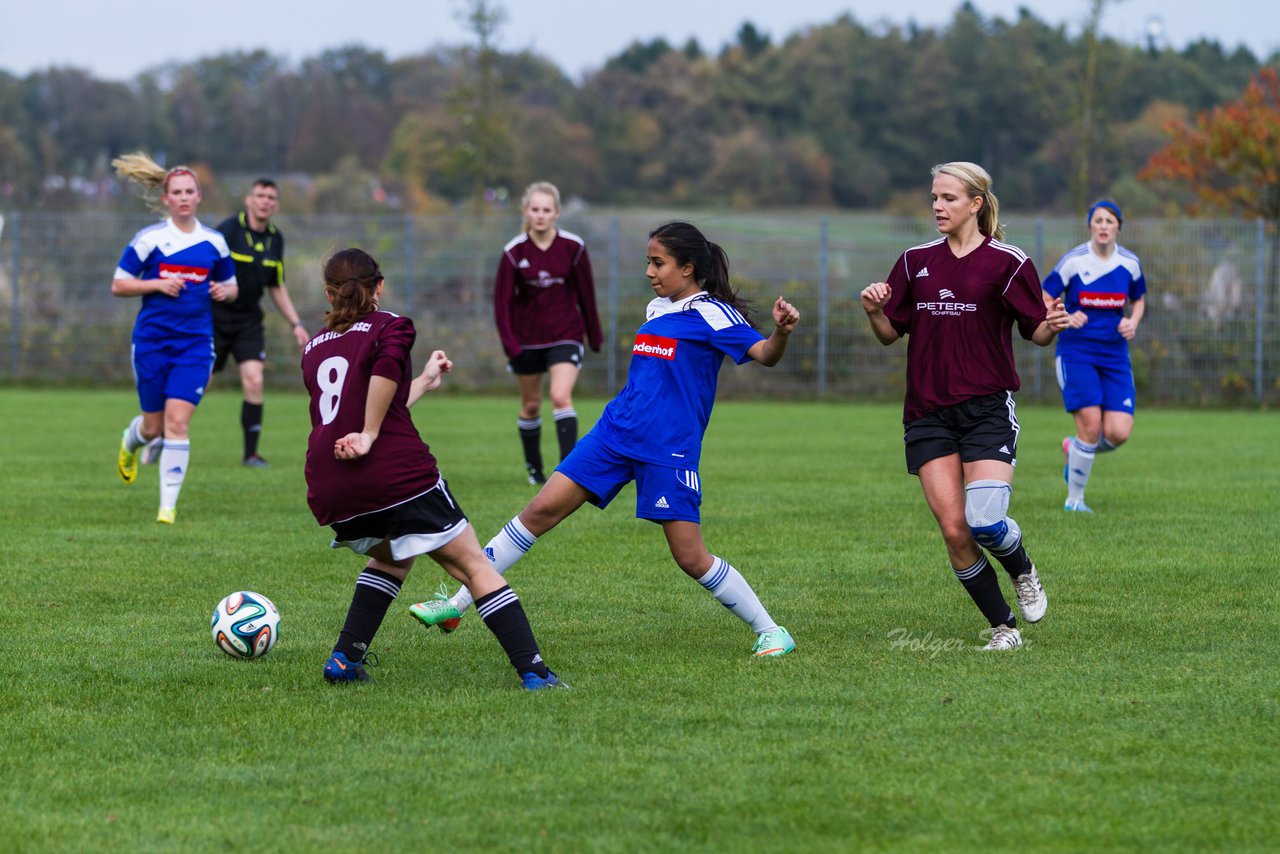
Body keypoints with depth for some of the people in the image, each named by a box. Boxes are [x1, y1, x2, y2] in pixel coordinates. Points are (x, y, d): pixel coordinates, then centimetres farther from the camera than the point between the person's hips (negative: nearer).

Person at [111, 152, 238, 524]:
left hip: (195, 343, 1)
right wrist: (157, 285, -15)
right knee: (155, 426, 7)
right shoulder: (149, 238, -3)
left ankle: (168, 504, -9)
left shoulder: (214, 242, 6)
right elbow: (118, 285, 0)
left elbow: (231, 287, 18)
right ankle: (131, 441, 46)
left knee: (177, 421, -13)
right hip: (152, 340, -1)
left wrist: (224, 291, -5)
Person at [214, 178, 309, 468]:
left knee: (254, 381, -11)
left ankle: (251, 452, -2)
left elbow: (277, 287, 17)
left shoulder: (275, 239, 5)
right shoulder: (228, 230, -13)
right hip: (214, 316, -4)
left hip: (249, 321, 4)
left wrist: (296, 324, 13)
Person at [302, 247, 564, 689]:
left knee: (391, 557, 32)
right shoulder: (390, 325, 6)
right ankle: (534, 672, -7)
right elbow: (387, 365, -19)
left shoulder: (313, 349, 23)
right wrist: (369, 436, -13)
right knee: (473, 565, 4)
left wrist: (425, 381, 43)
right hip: (397, 474, -6)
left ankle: (345, 658, 19)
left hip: (329, 488, 6)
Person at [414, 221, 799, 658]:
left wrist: (781, 332, -40)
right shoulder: (656, 310, 14)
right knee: (542, 510, -1)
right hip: (615, 435, 7)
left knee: (691, 558, -7)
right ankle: (458, 602, 3)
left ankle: (770, 631, 10)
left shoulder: (712, 314, -8)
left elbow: (764, 354, -20)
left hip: (669, 451, -7)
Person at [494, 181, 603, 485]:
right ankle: (534, 467, 30)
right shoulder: (514, 252, -9)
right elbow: (502, 299, -7)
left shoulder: (573, 247, -9)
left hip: (565, 334, -1)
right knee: (531, 405, 11)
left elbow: (586, 292, 1)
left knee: (561, 396, -19)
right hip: (527, 338, 1)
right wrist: (509, 341, -18)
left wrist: (594, 335, 8)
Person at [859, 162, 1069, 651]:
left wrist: (1053, 326, -21)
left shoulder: (1007, 262, -2)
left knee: (984, 522, -18)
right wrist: (873, 311, -8)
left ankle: (1022, 570, 17)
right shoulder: (916, 261, 11)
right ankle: (1003, 626, 8)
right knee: (953, 530, -7)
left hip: (988, 408, -4)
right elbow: (890, 333, 13)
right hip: (928, 414, 4)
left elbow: (1036, 331, 1)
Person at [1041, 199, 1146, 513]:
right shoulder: (1074, 261, -8)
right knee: (1091, 425, -17)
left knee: (1118, 433, -10)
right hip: (1076, 352, -4)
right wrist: (1066, 318, -21)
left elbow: (1138, 300, 20)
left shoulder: (1130, 263, 3)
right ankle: (1074, 498, 2)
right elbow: (1043, 301, -2)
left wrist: (1133, 323, -1)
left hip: (1114, 354, 4)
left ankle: (1073, 449, 24)